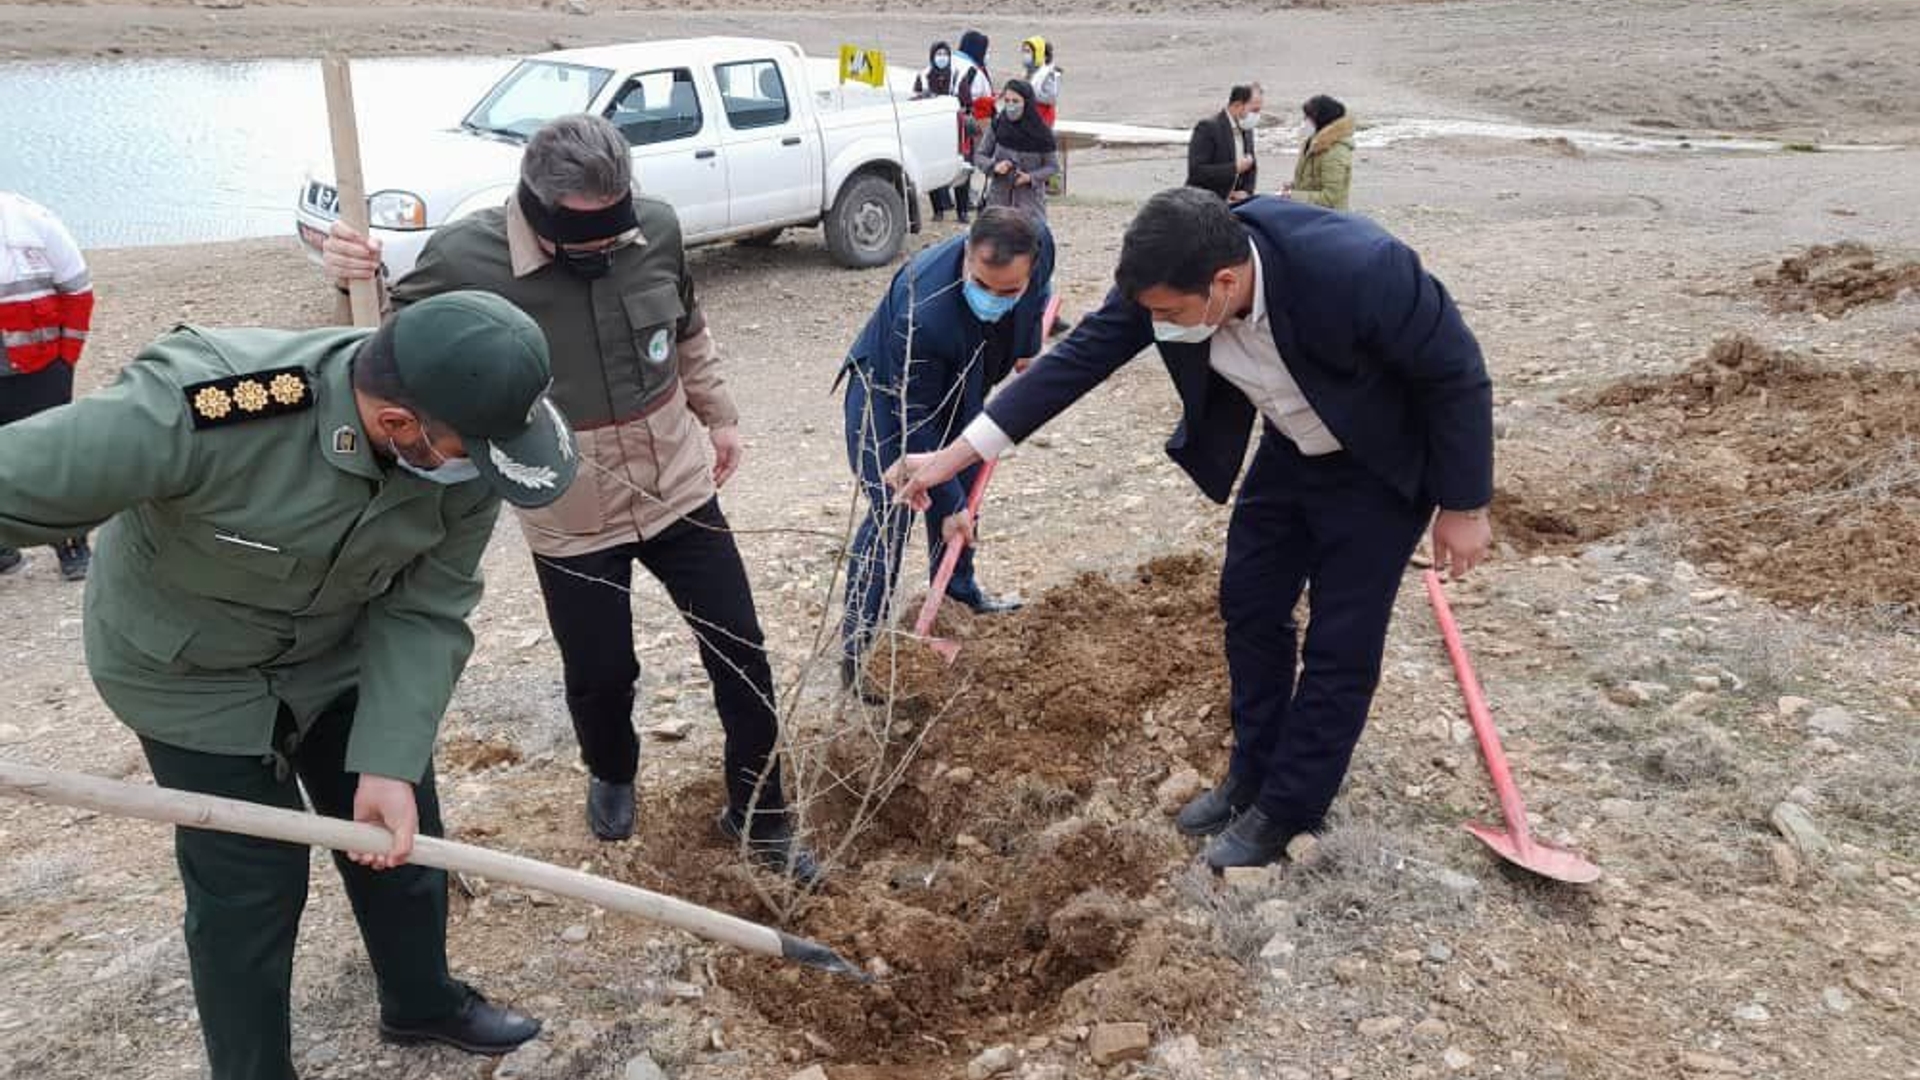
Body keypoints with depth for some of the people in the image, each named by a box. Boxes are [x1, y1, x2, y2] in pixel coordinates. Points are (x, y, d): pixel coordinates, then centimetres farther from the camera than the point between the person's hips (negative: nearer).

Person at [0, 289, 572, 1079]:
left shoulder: (463, 454, -25)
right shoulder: (201, 410, -40)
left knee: (399, 833, 15)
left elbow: (425, 613, -17)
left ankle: (422, 1002, 43)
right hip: (190, 672, -4)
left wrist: (390, 761, -24)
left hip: (339, 653, 5)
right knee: (249, 884, 2)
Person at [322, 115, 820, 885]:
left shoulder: (656, 229, -10)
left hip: (678, 490, 3)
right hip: (570, 522, -2)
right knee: (601, 674, 12)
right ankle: (611, 777, 49)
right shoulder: (465, 260, -19)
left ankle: (759, 818, 32)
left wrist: (718, 414, 19)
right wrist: (365, 282, -27)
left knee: (742, 654, 9)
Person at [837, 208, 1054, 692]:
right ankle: (856, 644, -4)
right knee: (890, 513, -11)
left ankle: (959, 589, 40)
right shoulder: (923, 314, -44)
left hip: (958, 384, 6)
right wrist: (949, 504, -27)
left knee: (962, 488, 17)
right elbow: (914, 422, -33)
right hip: (888, 387, -6)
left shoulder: (1038, 245, -28)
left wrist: (1028, 347, 2)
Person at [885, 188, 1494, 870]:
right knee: (1249, 605, 12)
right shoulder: (1171, 279, -24)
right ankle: (1252, 775, 32)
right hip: (1290, 450, 6)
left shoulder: (1361, 271, -40)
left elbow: (1458, 375, -24)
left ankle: (1288, 809, 19)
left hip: (1378, 467, -5)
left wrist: (1463, 507, -14)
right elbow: (1078, 358, -17)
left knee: (1339, 644, 0)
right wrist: (952, 456, -17)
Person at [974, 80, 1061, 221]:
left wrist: (1030, 177, -17)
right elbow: (979, 156, 4)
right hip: (998, 197, 2)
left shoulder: (1041, 133, -9)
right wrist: (994, 166, -17)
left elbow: (1053, 166, 0)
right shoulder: (997, 124, -4)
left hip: (1030, 200, -2)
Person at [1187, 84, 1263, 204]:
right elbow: (1195, 171, -23)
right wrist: (1235, 168, -24)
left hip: (1231, 203, 8)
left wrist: (1246, 191, 2)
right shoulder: (1207, 128, -14)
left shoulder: (1246, 130, 11)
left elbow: (1251, 168, 22)